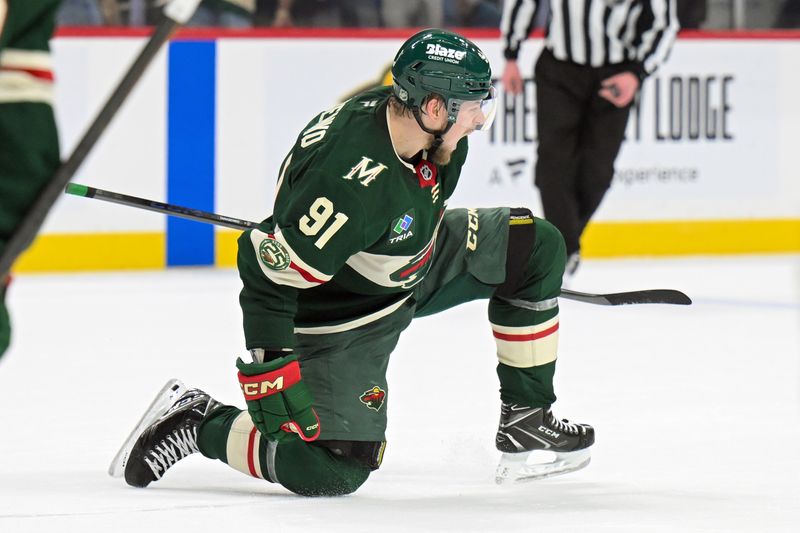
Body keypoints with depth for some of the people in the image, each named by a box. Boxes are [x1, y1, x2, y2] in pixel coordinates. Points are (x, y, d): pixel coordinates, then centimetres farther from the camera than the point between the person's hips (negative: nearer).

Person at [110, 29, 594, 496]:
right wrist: (270, 371, -32)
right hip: (337, 314, -9)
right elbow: (268, 271, -34)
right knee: (334, 471, -13)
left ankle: (526, 418, 13)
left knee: (535, 248, 1)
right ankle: (196, 421, 5)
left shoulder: (416, 125, -14)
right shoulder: (353, 185, -39)